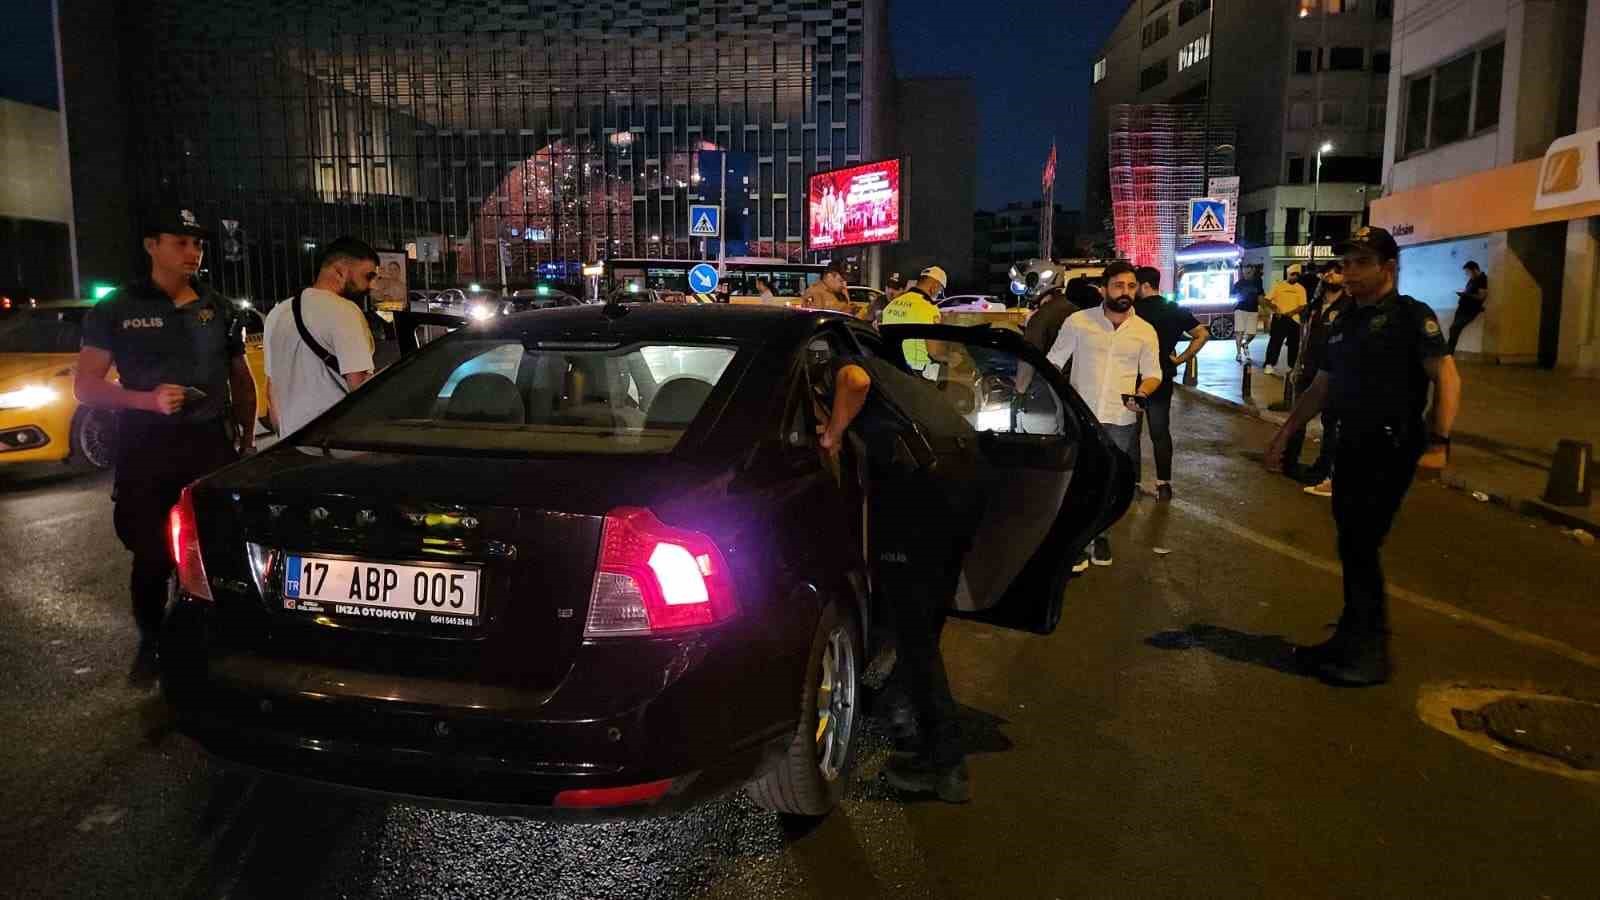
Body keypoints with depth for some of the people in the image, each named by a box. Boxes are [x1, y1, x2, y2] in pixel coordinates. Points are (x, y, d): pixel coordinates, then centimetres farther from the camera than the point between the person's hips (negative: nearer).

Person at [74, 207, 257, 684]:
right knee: (153, 556, 2)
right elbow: (85, 386, 0)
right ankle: (150, 645, 23)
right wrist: (147, 400, -17)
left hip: (213, 446, 2)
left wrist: (248, 439, 12)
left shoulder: (219, 309, 12)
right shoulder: (117, 309, 2)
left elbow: (242, 380, 20)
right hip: (147, 451, -2)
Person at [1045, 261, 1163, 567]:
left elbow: (1153, 373, 9)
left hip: (1121, 419, 2)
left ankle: (1101, 535, 30)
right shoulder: (1078, 322, -3)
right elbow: (1053, 361, 4)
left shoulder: (1145, 331, 3)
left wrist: (1142, 393, -12)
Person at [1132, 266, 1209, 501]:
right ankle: (1164, 484, 12)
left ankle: (1133, 483, 9)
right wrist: (1181, 359, 1)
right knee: (1161, 431, 12)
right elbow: (1203, 334, 2)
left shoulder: (1134, 310, -12)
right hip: (1163, 378, 4)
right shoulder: (1175, 310, 3)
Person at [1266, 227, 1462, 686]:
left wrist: (1438, 441, -27)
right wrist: (1284, 433, 18)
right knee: (1353, 547, 11)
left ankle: (1370, 654, 4)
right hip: (1352, 446, 7)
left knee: (1360, 547, -7)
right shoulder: (1345, 323, 14)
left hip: (1392, 449, -7)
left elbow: (1447, 377, -17)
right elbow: (1321, 387, 20)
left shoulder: (1411, 315, -8)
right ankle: (1351, 639, 22)